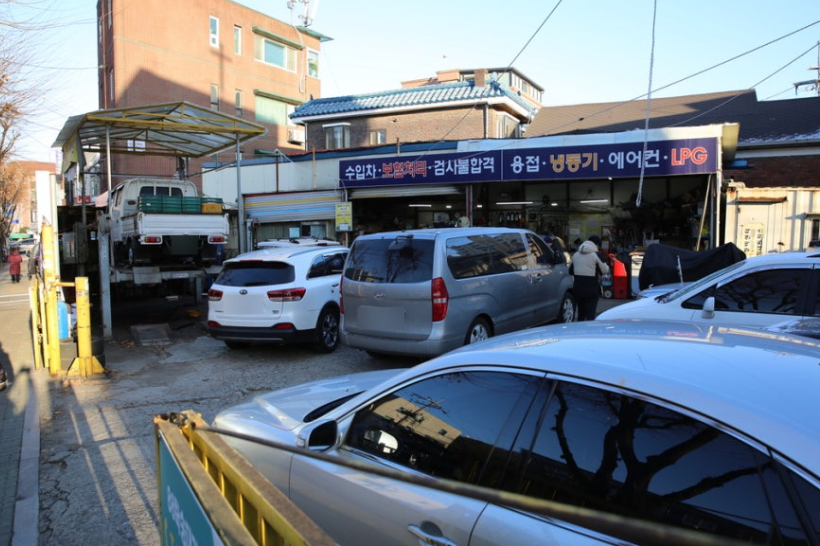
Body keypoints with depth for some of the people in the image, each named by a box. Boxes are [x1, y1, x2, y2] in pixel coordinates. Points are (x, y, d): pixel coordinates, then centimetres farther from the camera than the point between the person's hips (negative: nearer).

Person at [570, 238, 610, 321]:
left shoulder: (575, 255, 11)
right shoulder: (595, 255, -6)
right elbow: (605, 270, -6)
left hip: (577, 288, 6)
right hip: (591, 288, -5)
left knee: (581, 313, 18)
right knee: (591, 315, -3)